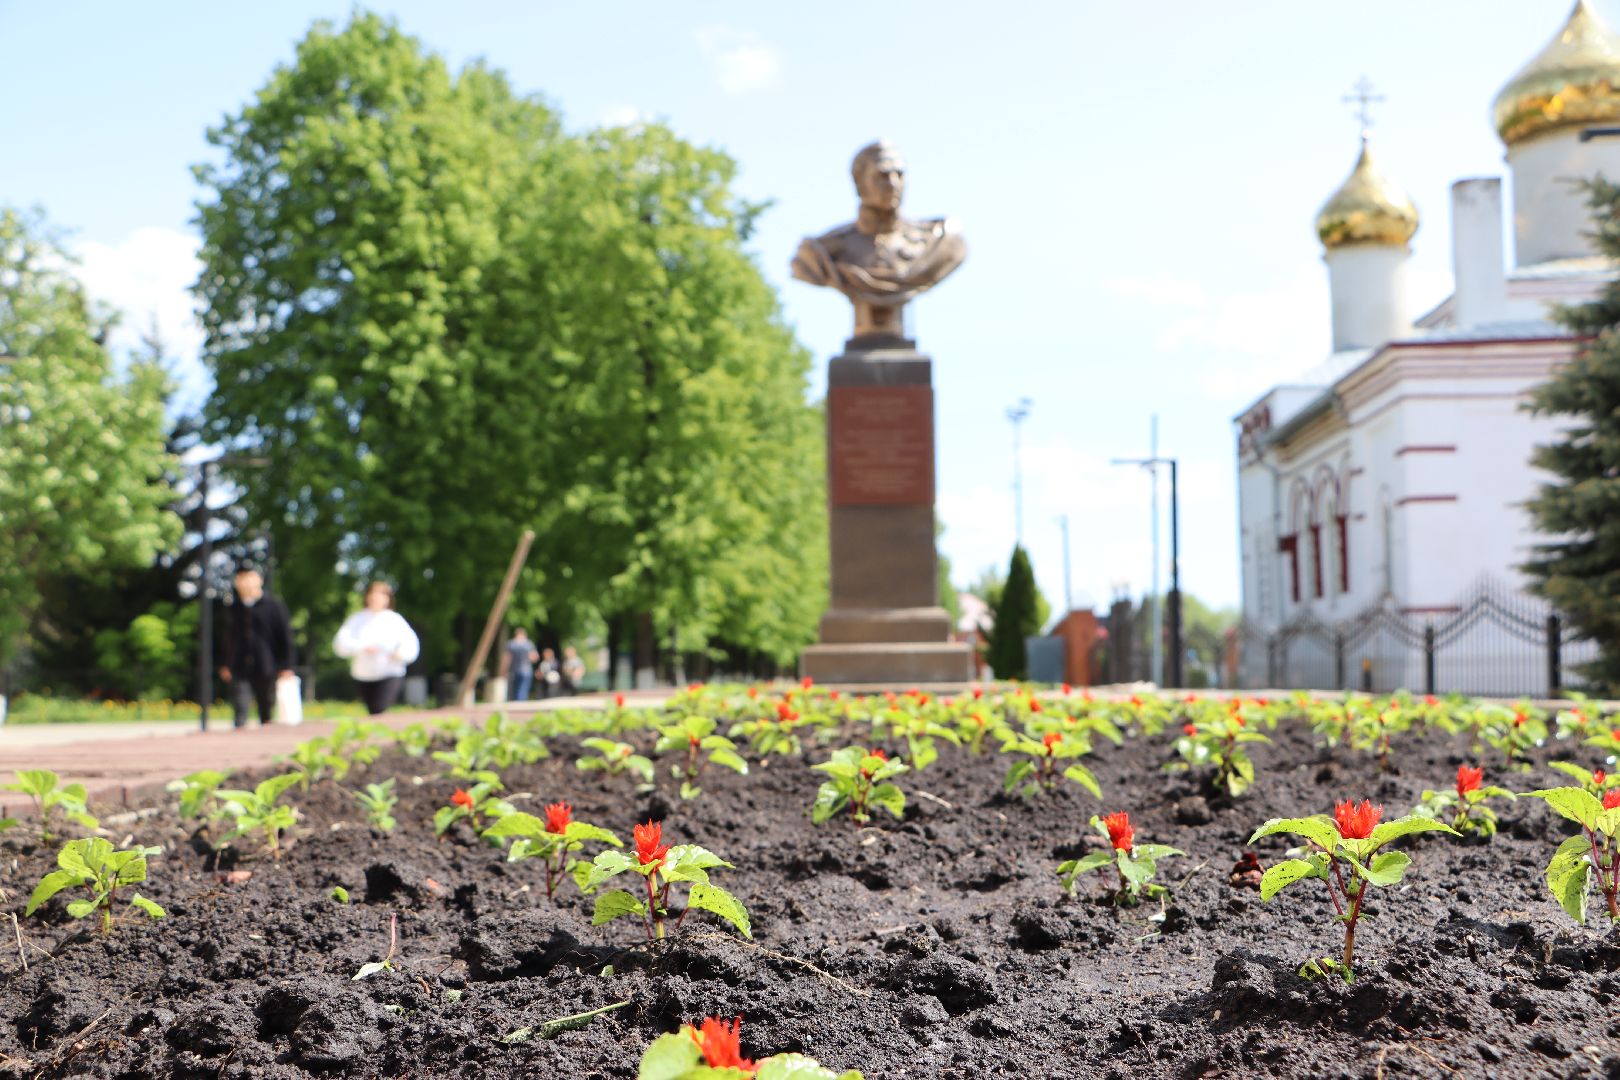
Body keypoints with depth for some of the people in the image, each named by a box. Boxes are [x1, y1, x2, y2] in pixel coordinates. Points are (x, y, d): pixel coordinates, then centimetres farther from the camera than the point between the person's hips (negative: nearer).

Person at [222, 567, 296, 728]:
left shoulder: (274, 606, 1)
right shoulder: (235, 608, 11)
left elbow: (285, 637, 1)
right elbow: (230, 638, 19)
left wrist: (286, 667, -4)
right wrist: (228, 665, 13)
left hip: (266, 670, -2)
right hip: (240, 671, 2)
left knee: (266, 713, 6)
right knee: (240, 710, -10)